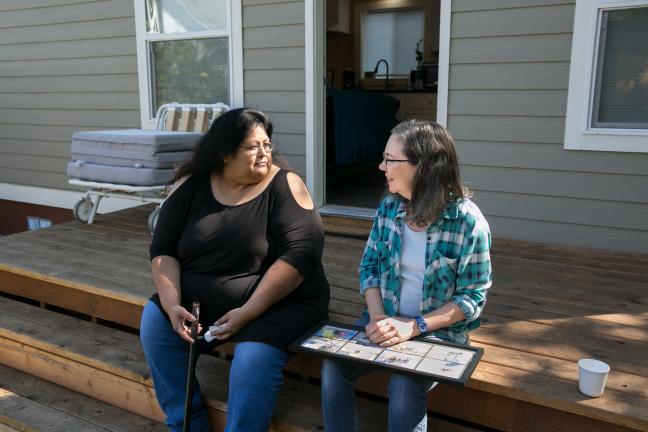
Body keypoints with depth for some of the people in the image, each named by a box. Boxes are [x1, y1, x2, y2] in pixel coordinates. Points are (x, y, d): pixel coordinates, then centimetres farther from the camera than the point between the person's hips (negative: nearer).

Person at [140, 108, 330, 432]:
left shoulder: (284, 186, -10)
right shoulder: (190, 185, 1)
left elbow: (300, 253, -19)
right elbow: (163, 250, 1)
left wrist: (248, 312, -24)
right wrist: (173, 304, -16)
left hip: (278, 303, -4)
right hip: (201, 302, 5)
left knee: (254, 360, -28)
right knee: (154, 320, -12)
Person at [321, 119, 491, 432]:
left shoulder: (468, 221, -17)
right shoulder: (389, 205, -2)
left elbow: (472, 297, -13)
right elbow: (369, 265, 4)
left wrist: (414, 327, -23)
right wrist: (377, 317, -13)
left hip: (439, 330, -4)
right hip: (387, 320, 4)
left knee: (404, 387, -28)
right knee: (333, 366, -18)